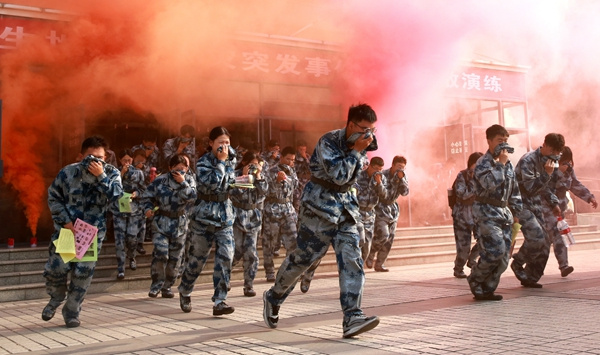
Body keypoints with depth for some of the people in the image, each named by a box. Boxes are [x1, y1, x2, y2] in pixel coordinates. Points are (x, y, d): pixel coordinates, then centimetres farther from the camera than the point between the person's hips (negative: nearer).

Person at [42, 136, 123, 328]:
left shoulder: (111, 173, -6)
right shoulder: (68, 172, -8)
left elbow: (116, 195, -22)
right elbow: (53, 197, -1)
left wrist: (101, 176, -31)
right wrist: (65, 221, -11)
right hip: (67, 228, 0)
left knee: (83, 272, -1)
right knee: (56, 267, -2)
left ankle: (72, 310, 19)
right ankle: (56, 298, 30)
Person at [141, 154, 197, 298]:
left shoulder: (189, 181, 1)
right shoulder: (160, 180, -4)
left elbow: (192, 197, -14)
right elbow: (146, 196, 4)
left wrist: (183, 183, -21)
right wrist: (148, 208, -13)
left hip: (180, 225, 2)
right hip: (161, 223, -2)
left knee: (174, 258, 6)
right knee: (160, 254, -15)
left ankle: (167, 287, 20)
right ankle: (156, 285, 2)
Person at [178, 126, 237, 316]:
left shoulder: (231, 159, 5)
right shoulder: (203, 162, -9)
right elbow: (212, 182, -25)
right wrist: (221, 162, -19)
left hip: (226, 216, 4)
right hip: (205, 216, -4)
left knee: (225, 257, -10)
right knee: (197, 259, 7)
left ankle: (219, 301, -7)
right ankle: (184, 292, 32)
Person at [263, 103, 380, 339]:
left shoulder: (360, 145, 6)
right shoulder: (329, 142, -16)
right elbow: (339, 176, -26)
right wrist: (356, 151, -23)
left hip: (345, 205, 7)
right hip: (320, 204, -6)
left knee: (352, 259, -8)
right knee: (303, 257, 2)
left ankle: (352, 318, -11)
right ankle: (273, 298, 26)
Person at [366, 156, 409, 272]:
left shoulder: (402, 176, 2)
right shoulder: (383, 175, -15)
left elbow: (405, 192, -10)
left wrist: (401, 179, -20)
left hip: (392, 209, 6)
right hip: (380, 209, -6)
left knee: (389, 240, 5)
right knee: (383, 236, -18)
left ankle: (379, 264, 17)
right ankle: (371, 254, 9)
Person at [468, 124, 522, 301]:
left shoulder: (508, 164, 14)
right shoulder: (483, 163, -8)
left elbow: (514, 190, 20)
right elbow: (490, 183, -27)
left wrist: (516, 211, 17)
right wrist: (501, 163, -18)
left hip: (504, 213, 7)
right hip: (487, 213, -7)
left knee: (504, 256, 2)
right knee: (495, 251, -18)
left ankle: (487, 289, 12)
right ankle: (475, 280, 3)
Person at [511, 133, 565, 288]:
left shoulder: (546, 160, 9)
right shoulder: (528, 160, -18)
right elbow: (530, 188, -22)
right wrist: (546, 174, -29)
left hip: (535, 206, 9)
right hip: (521, 204, -8)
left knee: (544, 243, 2)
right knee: (536, 237, -22)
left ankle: (530, 278, 13)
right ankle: (517, 263, 3)